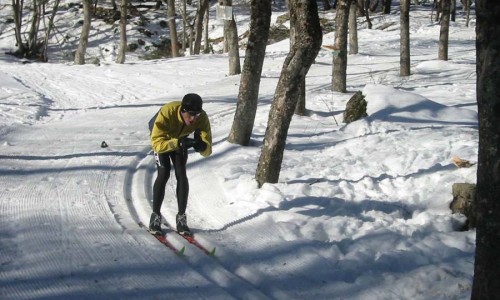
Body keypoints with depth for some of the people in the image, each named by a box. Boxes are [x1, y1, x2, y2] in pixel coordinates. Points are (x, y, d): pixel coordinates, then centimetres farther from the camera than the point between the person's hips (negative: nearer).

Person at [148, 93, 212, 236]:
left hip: (180, 139, 3)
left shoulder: (202, 118, -34)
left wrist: (202, 146, -58)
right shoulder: (167, 112, -43)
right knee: (163, 174, -15)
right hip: (161, 137, -3)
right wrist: (178, 143, -61)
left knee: (181, 175, -10)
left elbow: (207, 150, -35)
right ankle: (155, 216, -2)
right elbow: (157, 143, -47)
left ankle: (181, 217, 3)